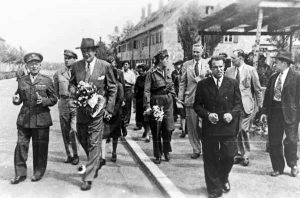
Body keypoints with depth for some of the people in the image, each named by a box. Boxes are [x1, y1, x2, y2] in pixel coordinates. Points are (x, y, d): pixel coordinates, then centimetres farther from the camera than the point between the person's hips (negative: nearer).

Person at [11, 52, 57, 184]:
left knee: (40, 147, 4)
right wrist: (16, 99, -7)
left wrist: (43, 101, -15)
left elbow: (54, 99, 3)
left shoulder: (47, 81, 2)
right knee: (21, 145, 1)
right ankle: (20, 174, 15)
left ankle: (38, 173, 20)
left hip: (41, 120, -2)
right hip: (24, 119, 2)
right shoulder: (22, 81, 10)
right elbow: (19, 100, 16)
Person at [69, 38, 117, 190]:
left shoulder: (105, 66, -6)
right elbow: (72, 83, 17)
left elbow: (112, 88, -1)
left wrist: (109, 109, -6)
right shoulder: (76, 66, 3)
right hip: (81, 109, 4)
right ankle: (96, 162, 43)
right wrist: (74, 91, -8)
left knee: (94, 143, -3)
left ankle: (88, 178, 5)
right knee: (82, 138, 16)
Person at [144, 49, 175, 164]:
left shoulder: (168, 71, 8)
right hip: (156, 101, -4)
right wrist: (147, 106, -14)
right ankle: (158, 155, 15)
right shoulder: (151, 72, -7)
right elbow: (147, 90, -9)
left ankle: (166, 152, 22)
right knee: (156, 130, 3)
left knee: (168, 128, 4)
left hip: (168, 102, 4)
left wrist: (173, 95, 9)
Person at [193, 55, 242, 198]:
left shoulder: (233, 83, 5)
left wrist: (232, 114, -12)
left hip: (228, 127, 1)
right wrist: (207, 114, -12)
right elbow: (197, 105, 4)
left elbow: (238, 104, 7)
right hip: (209, 127, -1)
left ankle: (223, 179, 35)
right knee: (211, 159, 6)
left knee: (228, 156, 4)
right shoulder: (202, 85, 2)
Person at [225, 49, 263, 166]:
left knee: (243, 129, -8)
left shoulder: (251, 70, -2)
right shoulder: (229, 71, 9)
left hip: (246, 105, -4)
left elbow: (257, 88, 1)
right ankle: (239, 154, 19)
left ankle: (246, 156, 5)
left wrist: (260, 104, 1)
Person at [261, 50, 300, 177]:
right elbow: (268, 95, 12)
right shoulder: (274, 77, 12)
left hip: (290, 113, -5)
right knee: (274, 142, 8)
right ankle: (278, 168, 23)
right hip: (274, 112, 5)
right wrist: (265, 111, 6)